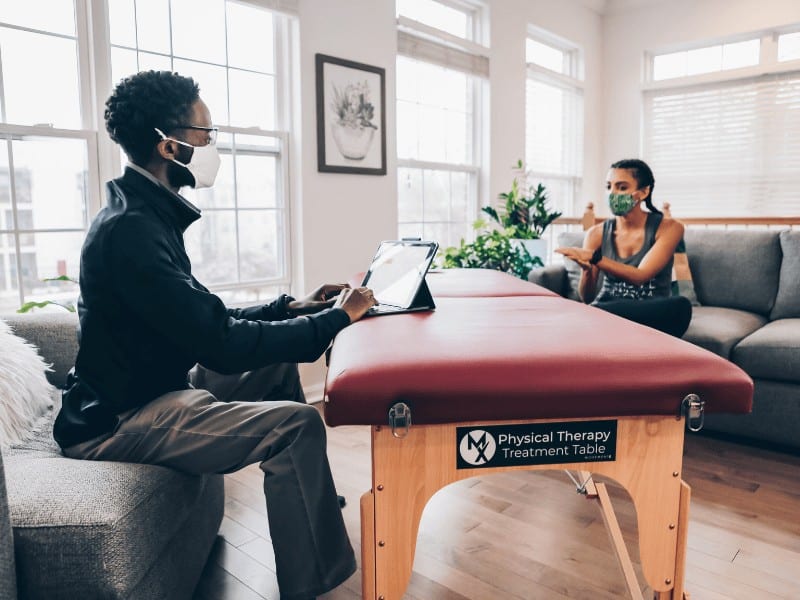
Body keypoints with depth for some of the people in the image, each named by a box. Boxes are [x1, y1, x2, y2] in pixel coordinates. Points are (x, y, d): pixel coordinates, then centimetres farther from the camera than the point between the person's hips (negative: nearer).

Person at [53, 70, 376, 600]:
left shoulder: (147, 214, 8)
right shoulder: (130, 229, -24)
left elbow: (205, 319, 13)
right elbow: (223, 346, -29)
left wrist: (292, 306, 4)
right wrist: (335, 319, -20)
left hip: (152, 390, 10)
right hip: (117, 422, -10)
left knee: (280, 364, 15)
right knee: (297, 424, -23)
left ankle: (306, 494, 28)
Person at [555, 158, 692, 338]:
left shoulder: (668, 228, -2)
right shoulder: (597, 234, 2)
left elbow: (639, 276, -17)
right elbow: (587, 298, -2)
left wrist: (594, 258, -29)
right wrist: (587, 269, -24)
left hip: (652, 316, 2)